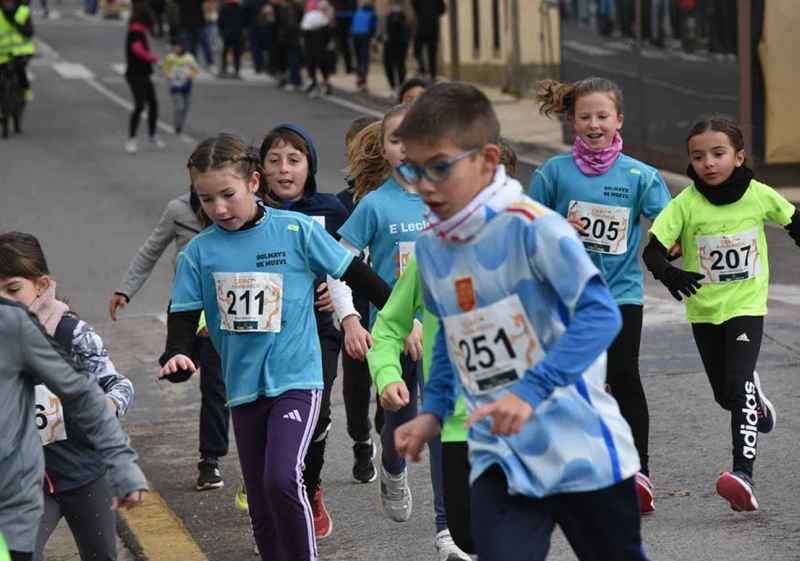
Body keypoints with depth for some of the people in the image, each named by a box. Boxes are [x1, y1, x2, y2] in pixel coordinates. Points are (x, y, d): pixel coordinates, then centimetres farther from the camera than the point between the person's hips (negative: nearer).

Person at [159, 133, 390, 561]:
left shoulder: (296, 230, -7)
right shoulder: (199, 252, 0)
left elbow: (354, 273, 1)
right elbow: (184, 315, 2)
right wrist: (176, 356, -18)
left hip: (296, 380, -4)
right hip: (244, 389, 4)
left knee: (282, 479, -24)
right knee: (262, 508, 10)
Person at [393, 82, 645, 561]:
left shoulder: (530, 226, -17)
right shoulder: (429, 248, 5)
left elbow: (600, 313, -25)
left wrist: (530, 391, -32)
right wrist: (434, 413, 10)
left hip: (580, 448, -4)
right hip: (498, 455, 5)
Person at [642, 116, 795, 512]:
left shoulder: (758, 195, -10)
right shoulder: (686, 203, -14)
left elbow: (792, 220, 9)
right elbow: (653, 249, -19)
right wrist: (668, 273, -39)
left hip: (746, 305, -2)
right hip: (704, 310, 2)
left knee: (738, 384, -20)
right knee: (724, 394, 15)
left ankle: (743, 475, -25)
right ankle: (757, 403, 51)